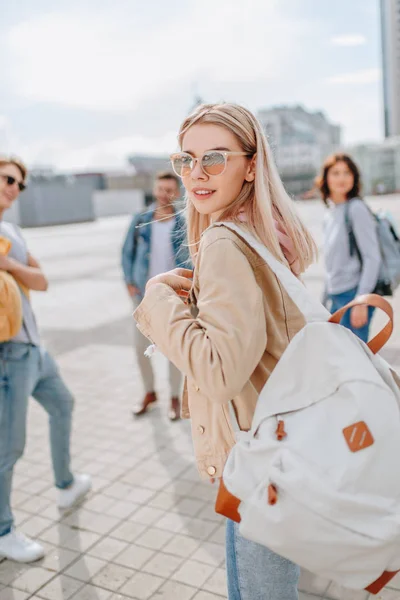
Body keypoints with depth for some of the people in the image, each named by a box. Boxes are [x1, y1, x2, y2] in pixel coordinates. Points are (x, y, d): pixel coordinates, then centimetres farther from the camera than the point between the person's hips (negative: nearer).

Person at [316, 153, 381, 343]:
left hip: (353, 294, -8)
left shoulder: (356, 208, -10)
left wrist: (361, 301, -18)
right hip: (336, 297, 8)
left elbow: (372, 257, -14)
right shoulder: (329, 213, 13)